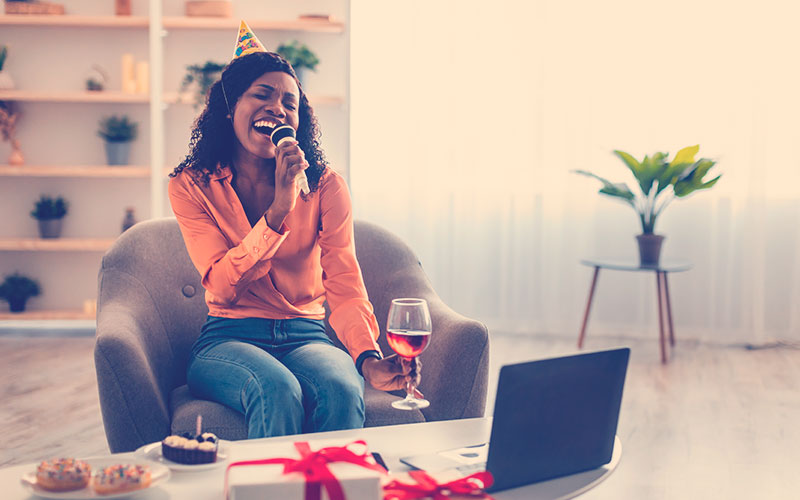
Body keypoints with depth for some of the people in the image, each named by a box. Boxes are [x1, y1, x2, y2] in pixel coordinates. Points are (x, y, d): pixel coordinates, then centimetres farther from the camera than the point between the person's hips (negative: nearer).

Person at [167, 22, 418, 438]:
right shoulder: (191, 187, 0)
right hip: (228, 340, -1)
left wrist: (369, 358, -28)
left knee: (341, 390, -33)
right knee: (278, 390, -35)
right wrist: (279, 210, -24)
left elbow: (345, 287, -7)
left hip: (306, 337, 1)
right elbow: (222, 288, -12)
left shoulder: (325, 185, 2)